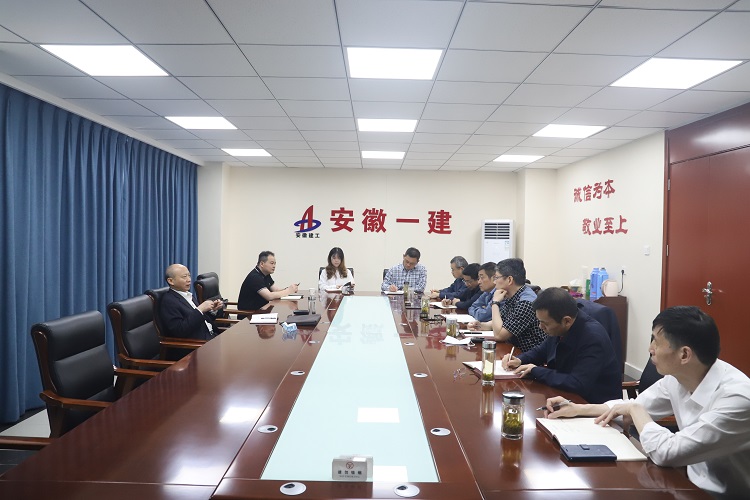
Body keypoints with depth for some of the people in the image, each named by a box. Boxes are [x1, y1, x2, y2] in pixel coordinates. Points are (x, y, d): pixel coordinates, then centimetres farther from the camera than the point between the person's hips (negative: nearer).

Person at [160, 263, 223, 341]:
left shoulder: (189, 295, 15)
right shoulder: (168, 301, -9)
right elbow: (179, 331, -19)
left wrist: (213, 310, 2)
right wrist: (200, 310, -20)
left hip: (210, 337, 8)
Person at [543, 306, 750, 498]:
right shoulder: (678, 376, -7)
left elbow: (666, 453, -33)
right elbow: (634, 407, 9)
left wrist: (635, 410, -16)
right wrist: (578, 409, 1)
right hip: (692, 481, 6)